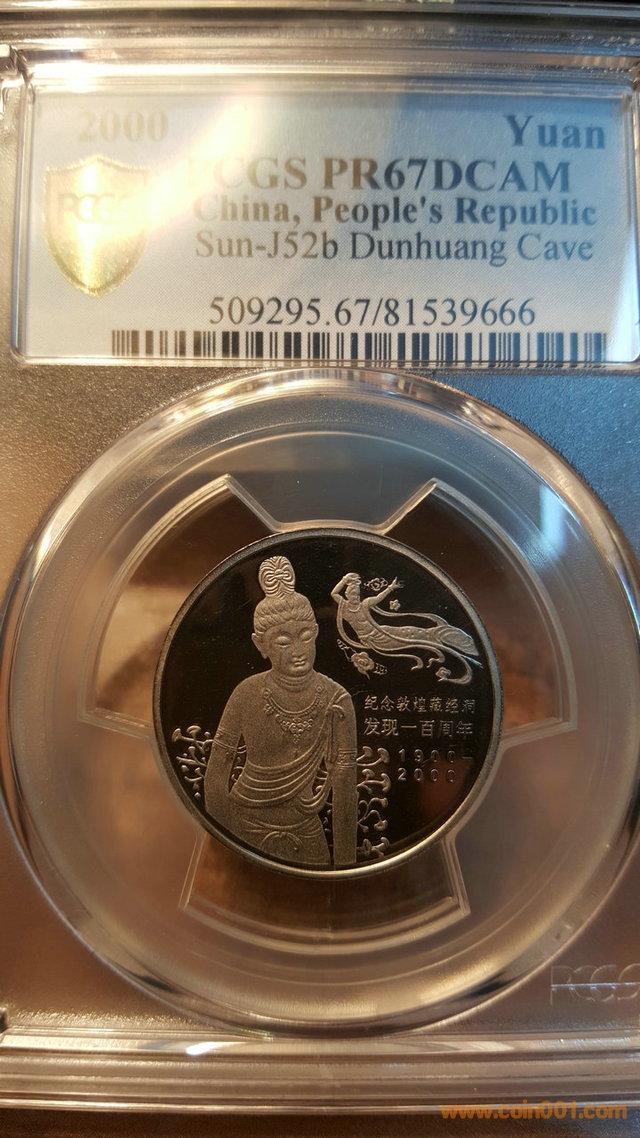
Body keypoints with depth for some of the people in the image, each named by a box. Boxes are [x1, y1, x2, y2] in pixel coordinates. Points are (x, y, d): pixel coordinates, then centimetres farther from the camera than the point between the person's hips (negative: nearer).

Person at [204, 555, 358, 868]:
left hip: (305, 835, 0)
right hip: (243, 827, 0)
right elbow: (219, 764, -6)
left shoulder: (336, 702, -17)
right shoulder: (247, 695, -16)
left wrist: (345, 863, -10)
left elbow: (344, 785, -12)